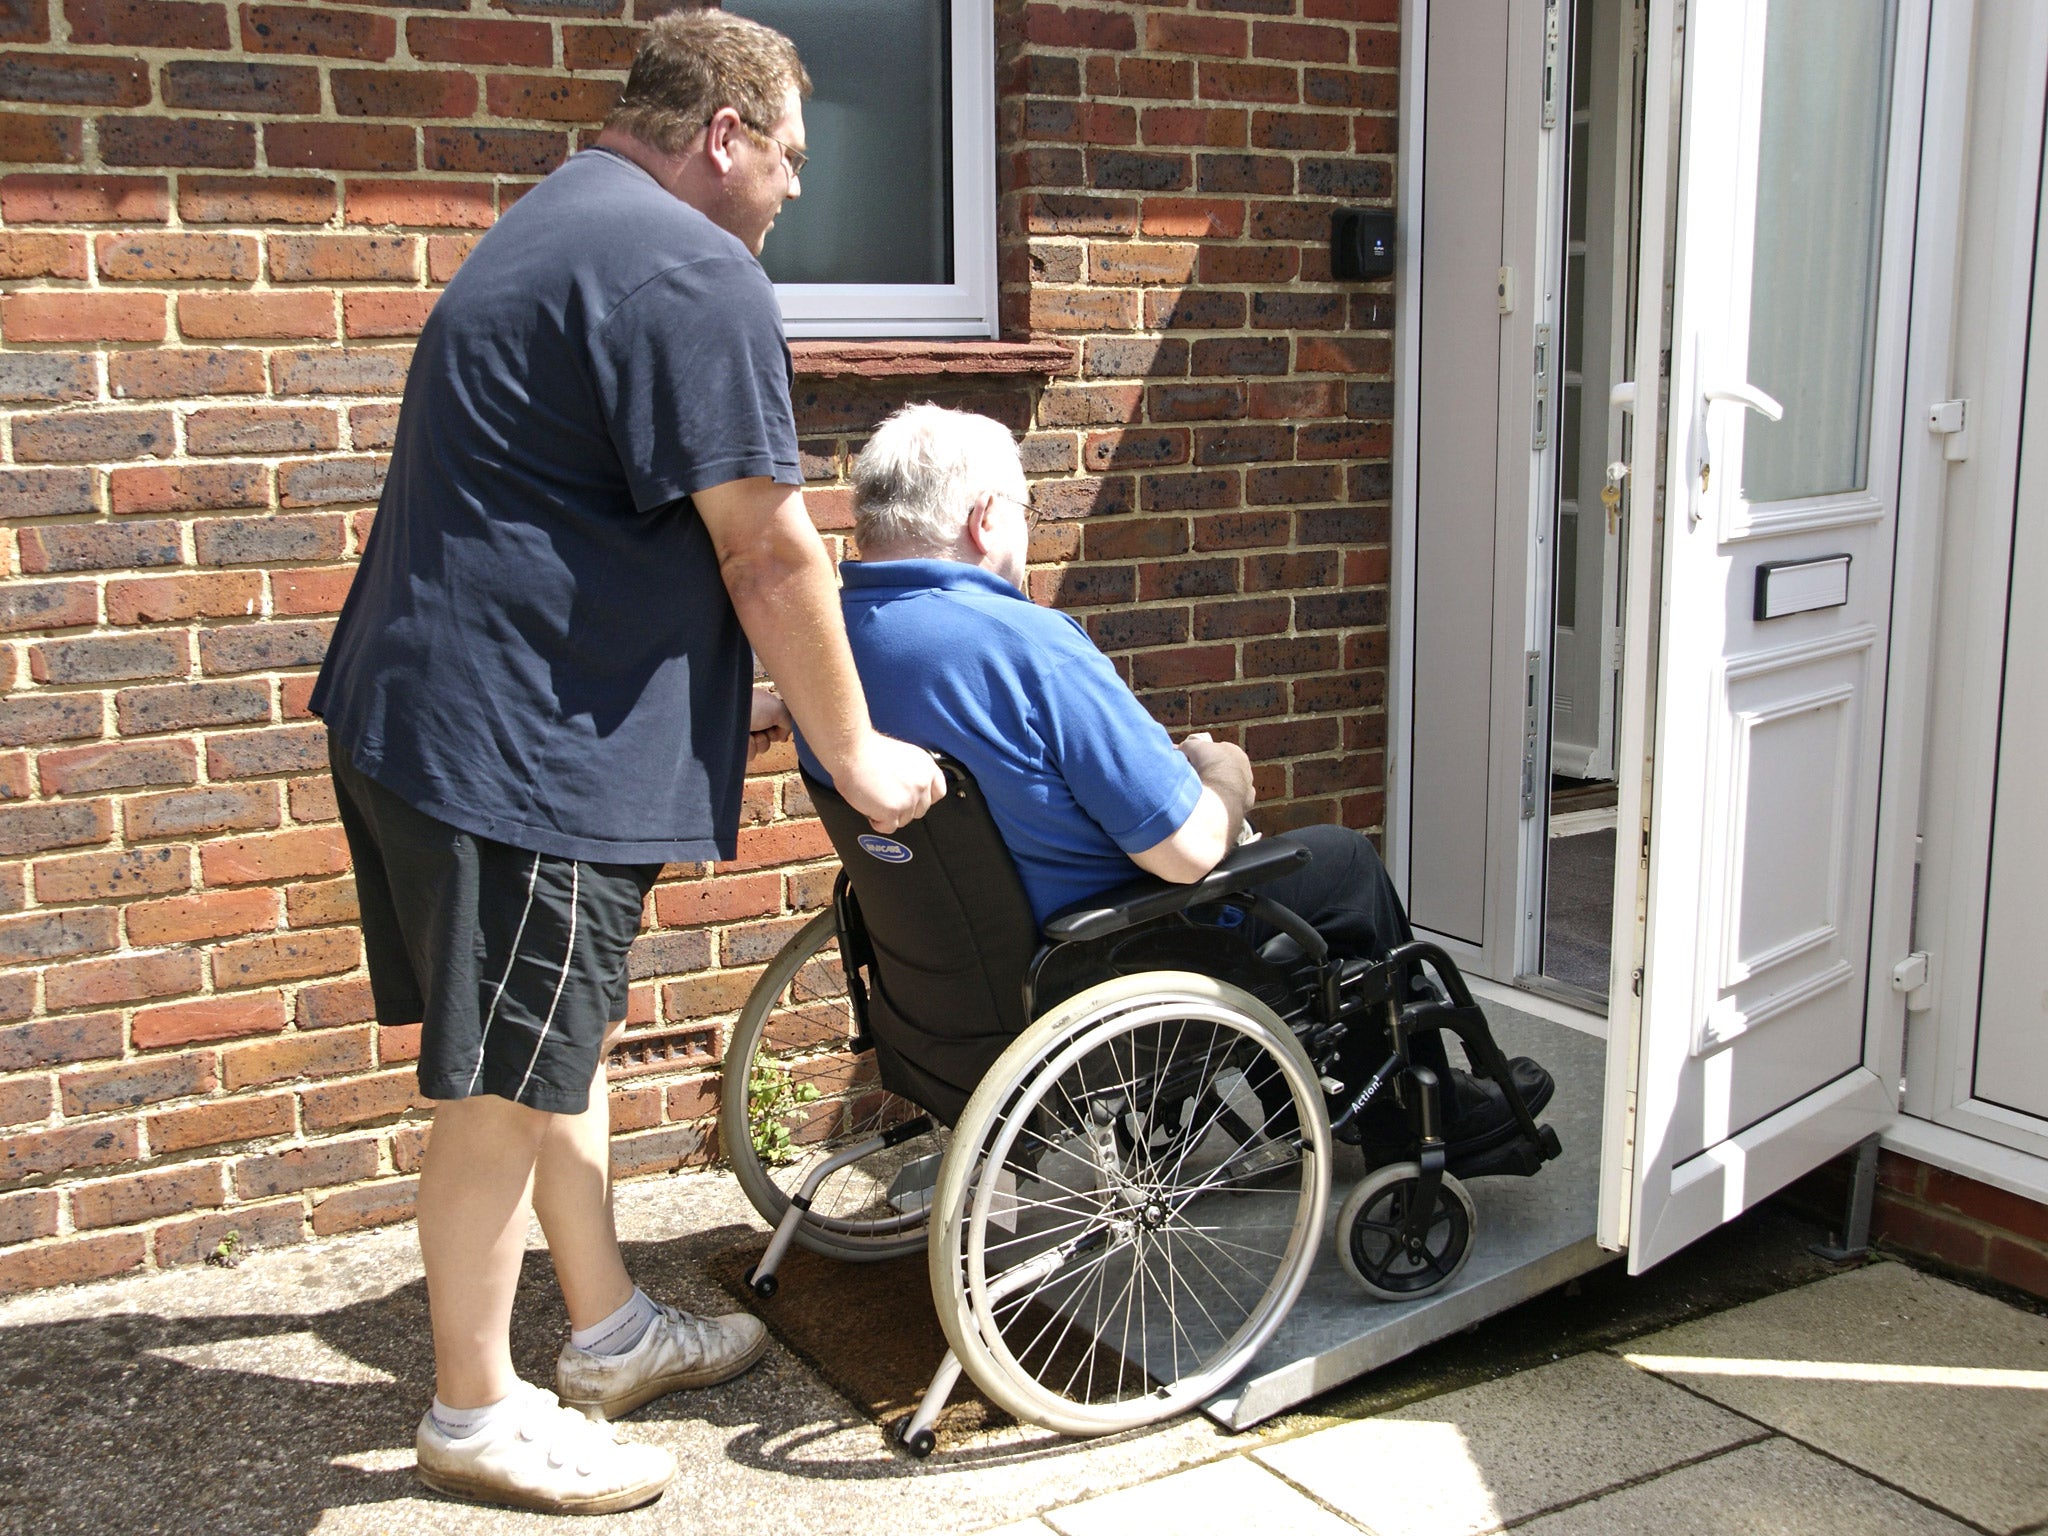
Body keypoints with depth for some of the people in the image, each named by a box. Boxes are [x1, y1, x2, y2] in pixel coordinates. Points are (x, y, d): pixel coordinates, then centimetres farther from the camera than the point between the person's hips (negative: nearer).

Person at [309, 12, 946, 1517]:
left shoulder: (555, 234, 19)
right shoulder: (692, 272, -15)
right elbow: (769, 551, -16)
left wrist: (729, 697, 25)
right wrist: (853, 748, -3)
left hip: (439, 708, 11)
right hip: (514, 751, -11)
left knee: (568, 1039, 20)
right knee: (506, 1087, 2)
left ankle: (610, 1331, 35)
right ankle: (476, 1413, 19)